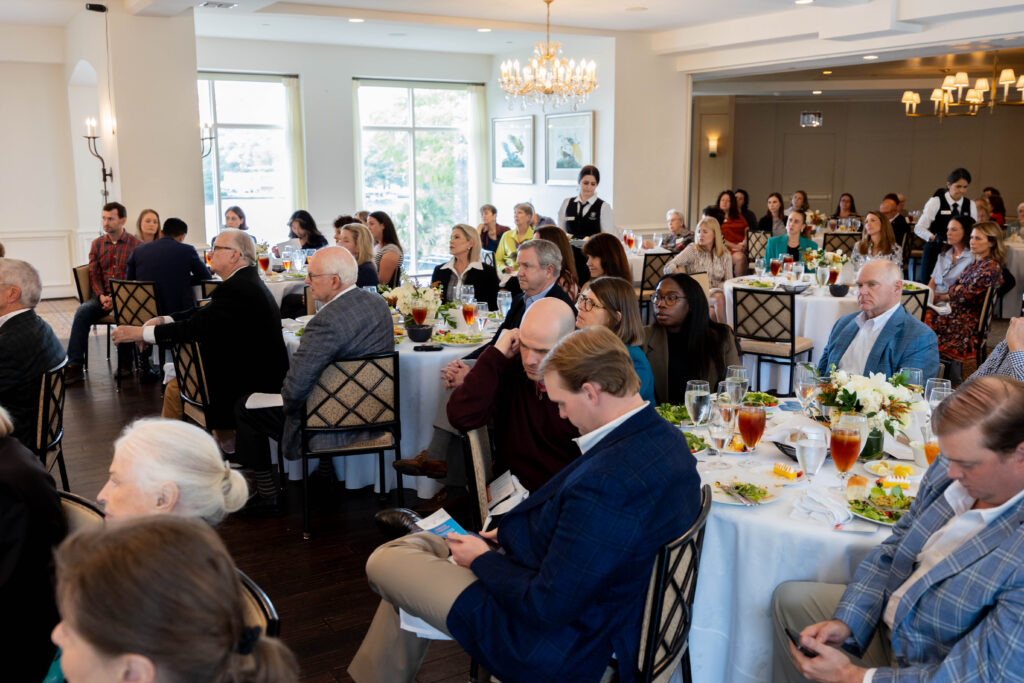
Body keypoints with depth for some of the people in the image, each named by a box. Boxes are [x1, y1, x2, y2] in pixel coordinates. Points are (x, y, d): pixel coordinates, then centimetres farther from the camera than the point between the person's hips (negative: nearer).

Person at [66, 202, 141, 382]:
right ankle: (75, 365, -25)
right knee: (83, 311, -25)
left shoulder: (135, 244, 1)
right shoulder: (97, 244, 14)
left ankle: (125, 365, -18)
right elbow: (94, 275, 9)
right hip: (103, 295, 4)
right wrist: (102, 296, -11)